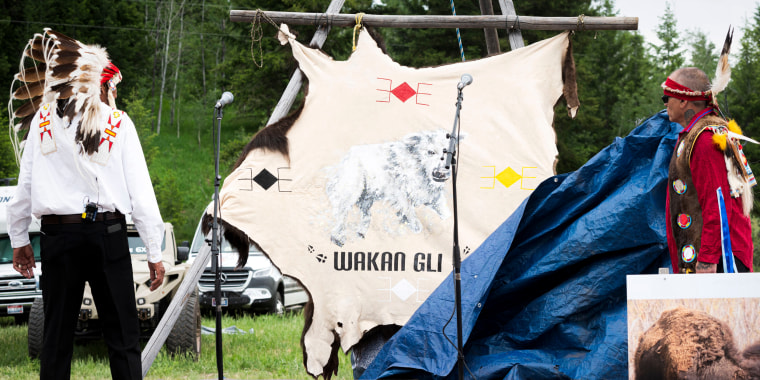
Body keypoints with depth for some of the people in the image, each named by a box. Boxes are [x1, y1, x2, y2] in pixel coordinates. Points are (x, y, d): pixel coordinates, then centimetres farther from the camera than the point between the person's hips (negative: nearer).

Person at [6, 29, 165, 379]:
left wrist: (19, 239, 17)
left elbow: (25, 182, 9)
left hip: (57, 235, 2)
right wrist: (154, 252, 1)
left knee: (57, 336, 8)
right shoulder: (118, 123, 1)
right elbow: (140, 191, -2)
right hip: (107, 233, -2)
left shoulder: (43, 118, 7)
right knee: (122, 335, 1)